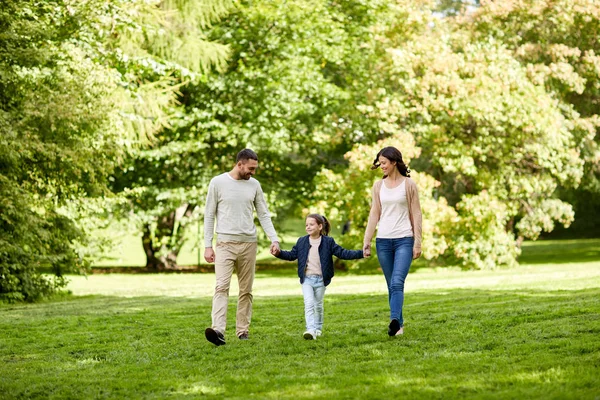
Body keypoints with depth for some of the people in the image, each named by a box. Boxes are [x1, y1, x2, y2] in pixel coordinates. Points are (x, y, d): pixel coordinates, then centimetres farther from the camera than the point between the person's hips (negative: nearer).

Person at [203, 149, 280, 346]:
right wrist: (207, 246, -3)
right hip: (225, 243, -4)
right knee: (221, 287, -16)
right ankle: (218, 331, -28)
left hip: (249, 243, 4)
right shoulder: (218, 182, -2)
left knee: (246, 290, 6)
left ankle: (243, 331, 13)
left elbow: (263, 214, 11)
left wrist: (274, 239, -2)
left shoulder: (254, 185, 8)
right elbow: (209, 215, 1)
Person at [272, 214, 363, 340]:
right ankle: (310, 330, -22)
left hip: (320, 279, 0)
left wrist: (360, 253, -11)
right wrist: (279, 253, -7)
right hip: (306, 279, 0)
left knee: (318, 305, 11)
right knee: (309, 303, -13)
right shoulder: (301, 242, 5)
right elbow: (292, 255, 9)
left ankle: (318, 328, 29)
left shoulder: (328, 242, -2)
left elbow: (342, 253, -3)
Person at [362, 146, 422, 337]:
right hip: (383, 240, 4)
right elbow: (374, 214, 10)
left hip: (404, 240, -4)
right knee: (391, 285, 6)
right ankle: (399, 324, 12)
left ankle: (394, 320, -32)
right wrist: (366, 241, 5)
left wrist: (417, 242, -5)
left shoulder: (409, 184, 1)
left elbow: (416, 214, 0)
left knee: (397, 283, -18)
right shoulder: (378, 186, 10)